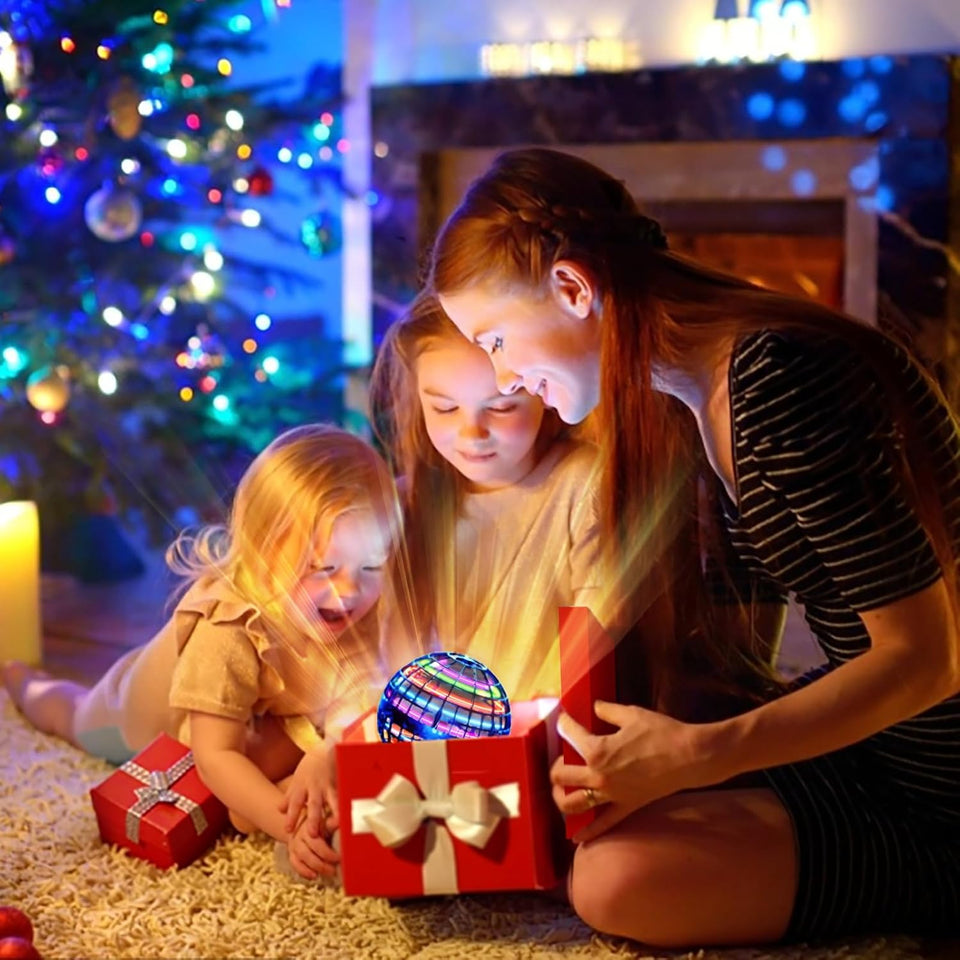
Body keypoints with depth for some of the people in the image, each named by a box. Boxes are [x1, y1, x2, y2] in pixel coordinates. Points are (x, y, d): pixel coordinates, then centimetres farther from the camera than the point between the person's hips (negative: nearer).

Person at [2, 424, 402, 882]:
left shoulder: (364, 612, -37)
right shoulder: (226, 633, -51)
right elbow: (215, 756, -50)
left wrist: (324, 756, -57)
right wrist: (292, 826, -64)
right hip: (150, 707, 0)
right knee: (77, 718, 30)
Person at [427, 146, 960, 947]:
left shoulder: (782, 382, -26)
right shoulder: (690, 402, 4)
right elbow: (734, 639, 11)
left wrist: (691, 755, -27)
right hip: (862, 734, 9)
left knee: (619, 878, -24)